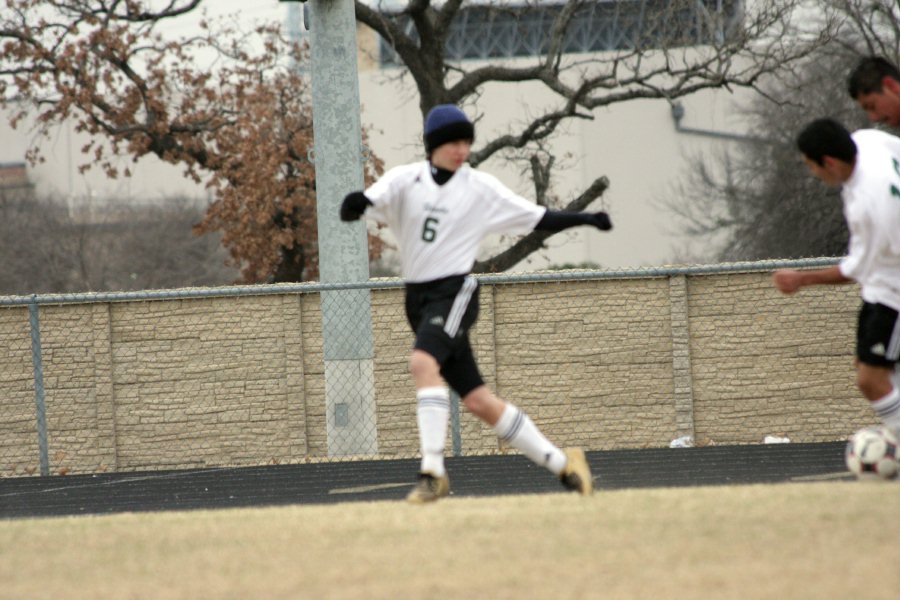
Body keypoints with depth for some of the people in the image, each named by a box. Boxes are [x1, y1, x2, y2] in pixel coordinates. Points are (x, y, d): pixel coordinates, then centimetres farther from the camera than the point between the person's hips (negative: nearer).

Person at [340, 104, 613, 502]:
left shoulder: (482, 188, 1)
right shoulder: (405, 180, 1)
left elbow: (537, 219, 6)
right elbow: (357, 209, -13)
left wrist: (583, 219, -7)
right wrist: (355, 204, -36)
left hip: (455, 292, -3)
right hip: (418, 300, 3)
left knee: (423, 362, -31)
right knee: (477, 400, 3)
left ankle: (433, 471, -32)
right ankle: (561, 463, 13)